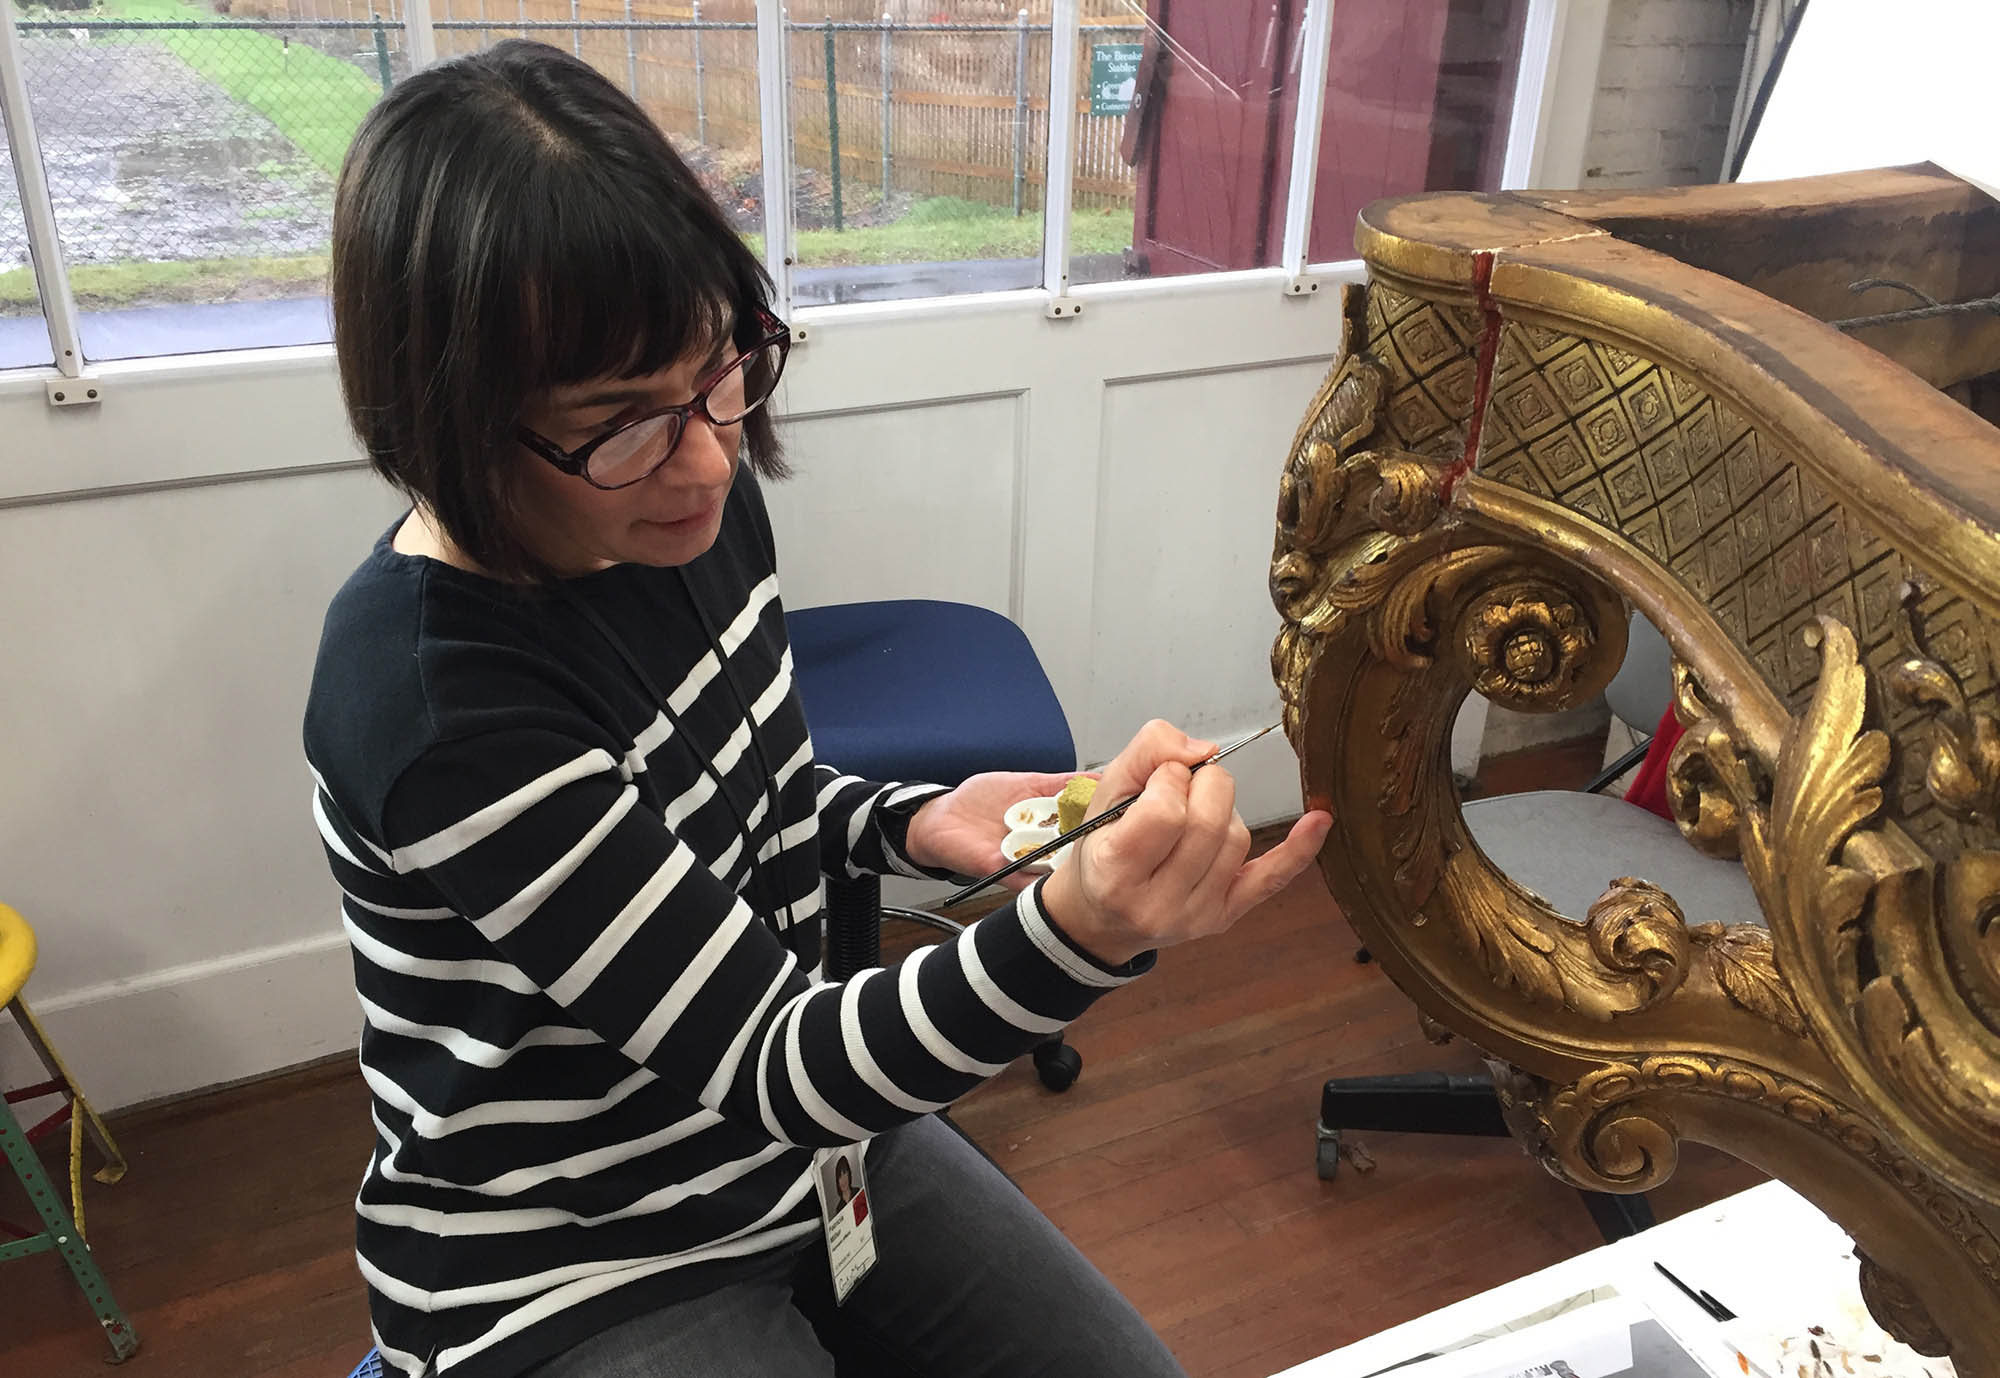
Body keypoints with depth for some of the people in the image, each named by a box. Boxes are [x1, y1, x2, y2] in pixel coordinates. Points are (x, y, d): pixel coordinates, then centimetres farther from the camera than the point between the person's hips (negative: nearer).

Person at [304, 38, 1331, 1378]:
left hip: (809, 1136, 6)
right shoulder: (431, 702, -31)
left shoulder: (702, 504, -9)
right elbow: (764, 1067, -29)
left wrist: (916, 824, -12)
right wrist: (1081, 936, -46)